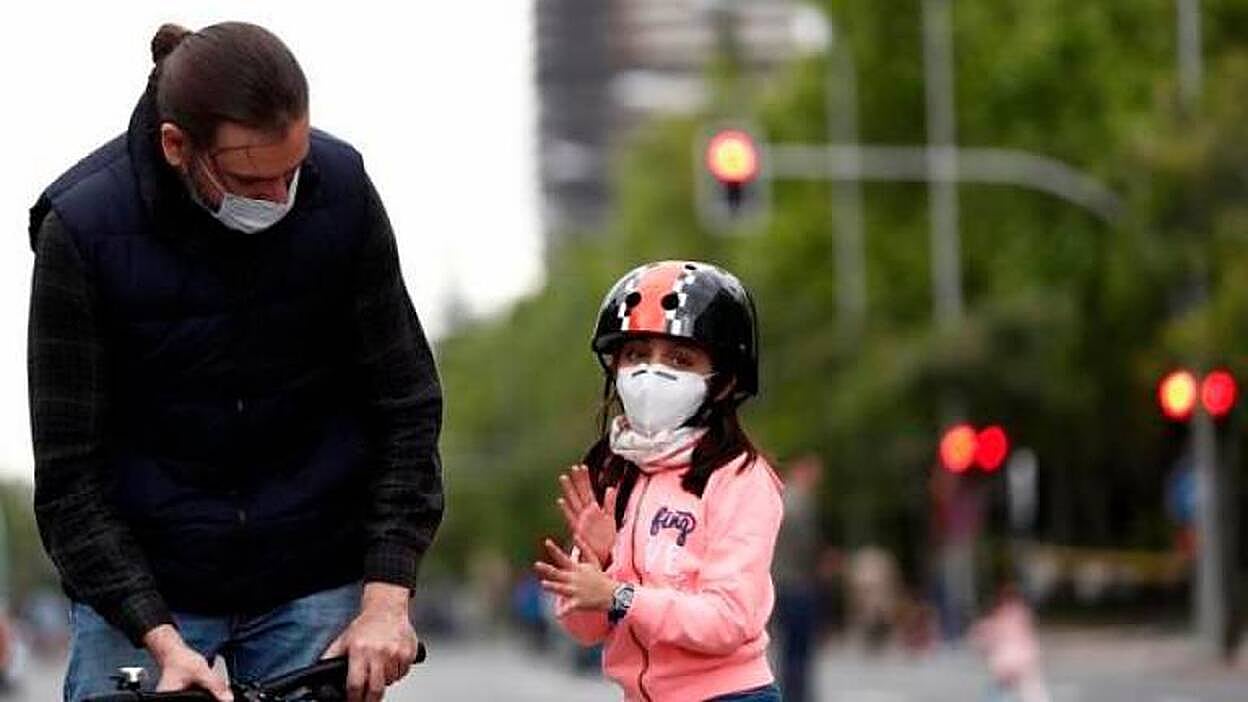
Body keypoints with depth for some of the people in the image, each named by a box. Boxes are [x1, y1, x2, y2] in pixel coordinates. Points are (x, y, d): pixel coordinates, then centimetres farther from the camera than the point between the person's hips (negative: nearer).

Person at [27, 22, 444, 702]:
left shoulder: (340, 189, -11)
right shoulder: (81, 228, -18)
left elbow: (405, 404, -3)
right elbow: (69, 473, -14)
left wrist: (387, 596, -11)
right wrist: (160, 638, -23)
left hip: (314, 587, 2)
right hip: (135, 588, -2)